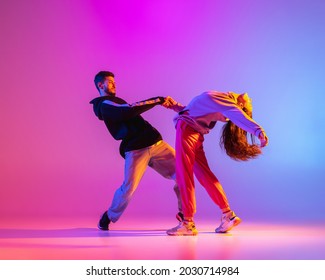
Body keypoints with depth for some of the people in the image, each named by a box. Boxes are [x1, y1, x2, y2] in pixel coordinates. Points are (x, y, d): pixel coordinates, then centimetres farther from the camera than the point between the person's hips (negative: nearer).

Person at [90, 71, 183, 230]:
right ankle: (108, 217, 17)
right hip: (136, 150, -8)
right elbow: (130, 110, -18)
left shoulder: (116, 102, 28)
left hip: (156, 143, 8)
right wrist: (157, 100, -17)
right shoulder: (104, 104, -4)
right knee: (128, 188, -10)